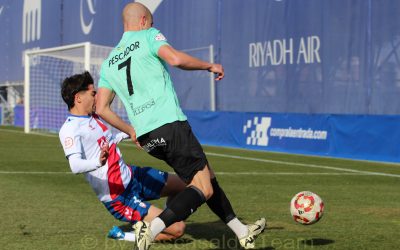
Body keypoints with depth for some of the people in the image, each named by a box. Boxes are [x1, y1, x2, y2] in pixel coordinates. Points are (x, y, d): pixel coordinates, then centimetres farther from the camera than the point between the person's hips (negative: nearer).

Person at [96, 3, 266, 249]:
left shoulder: (108, 64, 20)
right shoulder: (148, 36, 3)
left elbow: (101, 109, 14)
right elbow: (175, 58, -16)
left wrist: (131, 131, 25)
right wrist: (210, 66, -1)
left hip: (145, 136, 8)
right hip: (170, 124, -8)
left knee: (207, 176, 19)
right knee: (203, 189, -8)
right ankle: (152, 229, -25)